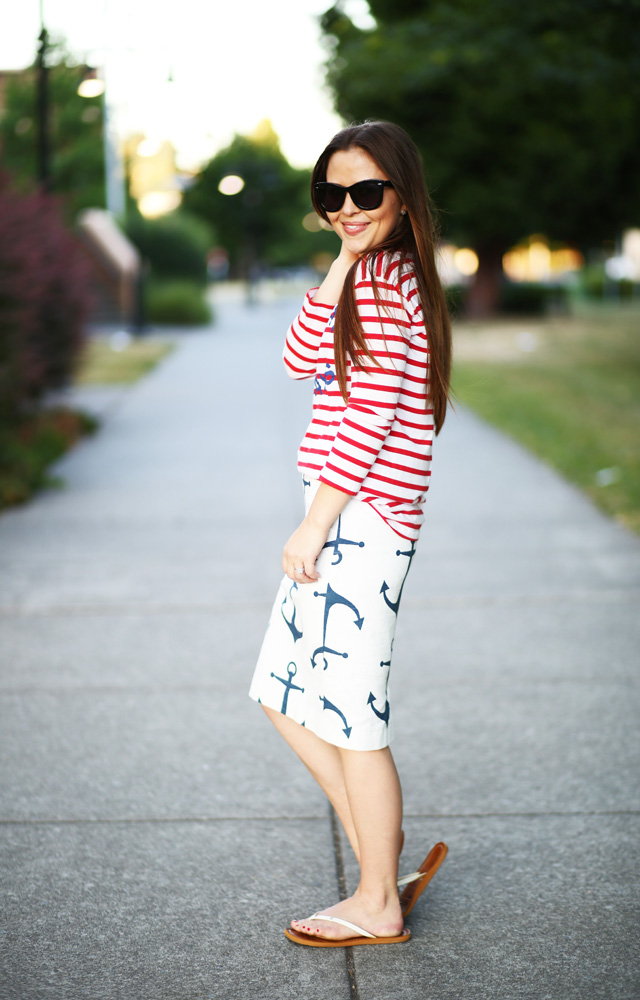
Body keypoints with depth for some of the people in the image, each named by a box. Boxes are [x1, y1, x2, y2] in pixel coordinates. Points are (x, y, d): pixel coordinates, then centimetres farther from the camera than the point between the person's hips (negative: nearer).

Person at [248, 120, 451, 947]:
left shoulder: (381, 277, -12)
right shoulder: (374, 274, 17)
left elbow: (369, 415, -18)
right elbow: (301, 362, 7)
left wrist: (313, 525, -15)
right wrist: (341, 261, 1)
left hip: (359, 519, -10)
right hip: (348, 518, 10)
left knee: (349, 717, 0)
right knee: (287, 699, 15)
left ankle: (379, 906, 15)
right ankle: (387, 867, 24)